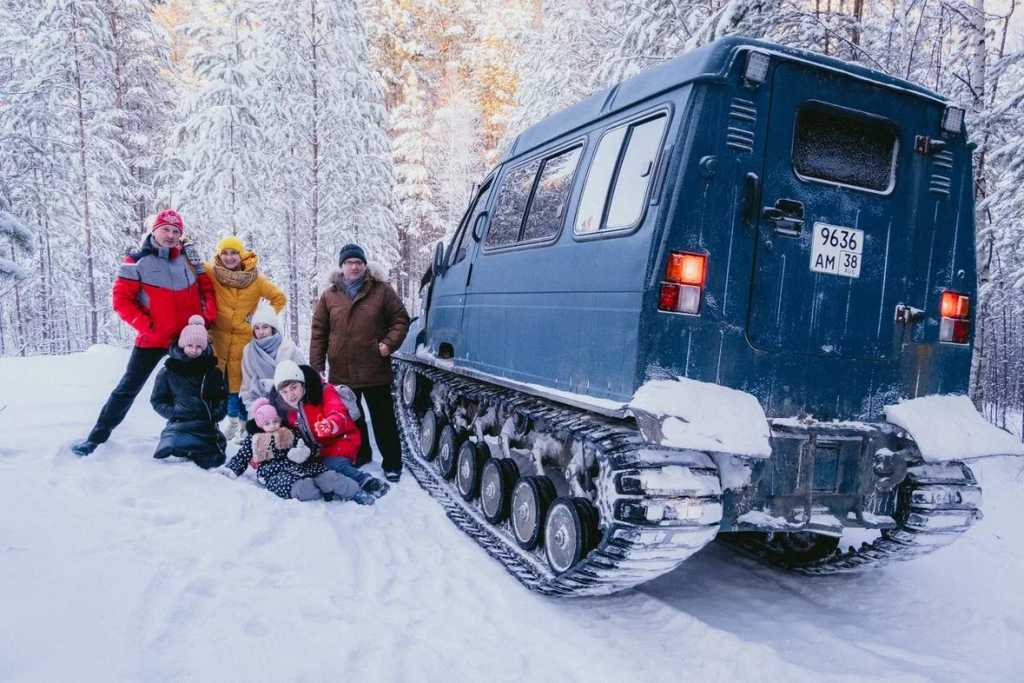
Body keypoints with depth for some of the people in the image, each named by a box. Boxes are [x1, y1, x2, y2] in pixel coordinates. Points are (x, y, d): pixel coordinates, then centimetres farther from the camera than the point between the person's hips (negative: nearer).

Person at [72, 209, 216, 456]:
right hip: (152, 339, -3)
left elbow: (206, 287, 10)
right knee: (128, 388, 1)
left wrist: (208, 316, -4)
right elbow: (121, 300, -8)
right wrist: (145, 325, -17)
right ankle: (98, 435, 12)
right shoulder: (137, 261, -8)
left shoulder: (188, 257, 3)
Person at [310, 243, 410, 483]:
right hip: (341, 372, 3)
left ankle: (392, 463, 15)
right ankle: (359, 454, 34)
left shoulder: (381, 290, -1)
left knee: (383, 419, 6)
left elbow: (400, 319, 3)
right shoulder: (329, 295, 5)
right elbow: (319, 332, 5)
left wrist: (389, 343, -12)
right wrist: (316, 364, 0)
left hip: (375, 371, -2)